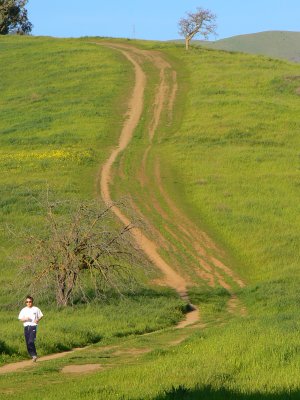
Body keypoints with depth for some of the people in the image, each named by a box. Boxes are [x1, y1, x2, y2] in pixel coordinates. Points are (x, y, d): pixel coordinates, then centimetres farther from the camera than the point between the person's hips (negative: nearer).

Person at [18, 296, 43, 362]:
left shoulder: (36, 309, 5)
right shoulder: (23, 310, 11)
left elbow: (41, 316, 14)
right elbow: (20, 319, 10)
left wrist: (37, 320, -7)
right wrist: (25, 319, -10)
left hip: (33, 326, -4)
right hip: (26, 327, 4)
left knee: (31, 341, -20)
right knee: (27, 343, 3)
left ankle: (34, 355, -11)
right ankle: (33, 356, 15)